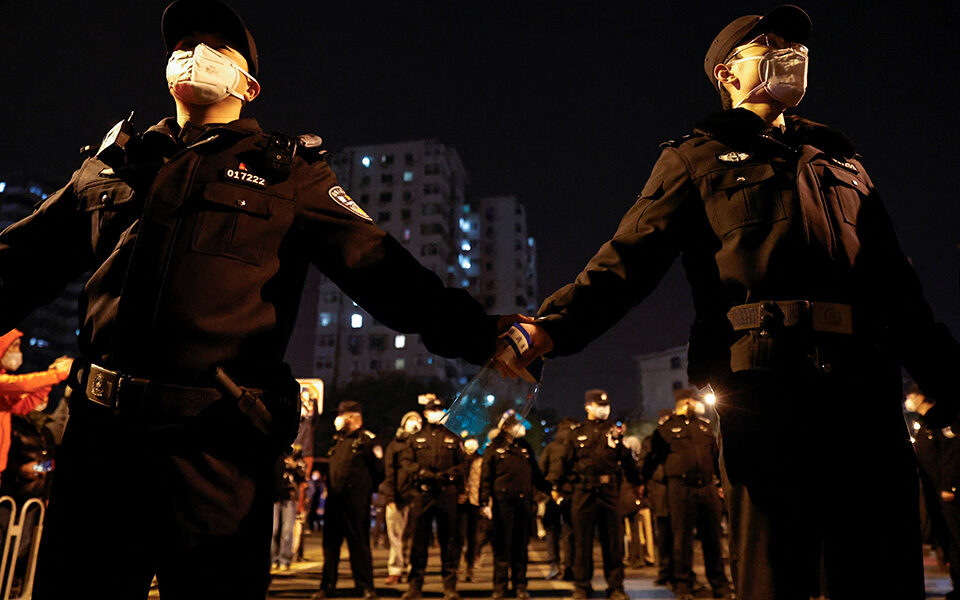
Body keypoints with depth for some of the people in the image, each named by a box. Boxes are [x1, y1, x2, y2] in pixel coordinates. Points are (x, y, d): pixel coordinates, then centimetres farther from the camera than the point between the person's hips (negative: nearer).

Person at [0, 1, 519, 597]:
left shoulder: (288, 173, 7)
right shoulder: (114, 162, 17)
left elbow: (380, 268, -3)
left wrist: (481, 334, -15)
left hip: (216, 451, -3)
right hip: (100, 434, 4)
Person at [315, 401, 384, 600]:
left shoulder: (367, 439, -4)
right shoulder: (338, 439, 17)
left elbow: (378, 469, -5)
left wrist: (364, 489, -1)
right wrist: (331, 485, 14)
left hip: (355, 500, -7)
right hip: (334, 498, 7)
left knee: (359, 543, -2)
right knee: (330, 542, 10)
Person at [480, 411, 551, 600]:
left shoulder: (525, 448, 17)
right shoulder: (493, 449, 4)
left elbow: (536, 475, 22)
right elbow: (485, 477, 0)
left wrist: (551, 490, 15)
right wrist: (485, 501, -9)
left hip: (524, 502, 4)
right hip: (502, 502, -4)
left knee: (521, 544, 7)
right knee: (502, 544, 0)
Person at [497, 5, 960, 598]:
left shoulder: (838, 154, 26)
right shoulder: (696, 158, 11)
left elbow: (897, 282, 26)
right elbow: (630, 257, -4)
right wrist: (554, 325, -21)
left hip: (870, 390, 6)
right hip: (766, 387, -5)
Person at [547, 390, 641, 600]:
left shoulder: (614, 431, 10)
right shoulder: (577, 433, 7)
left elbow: (627, 459, 15)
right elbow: (564, 461, 10)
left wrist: (637, 482, 14)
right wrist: (556, 486, 8)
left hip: (610, 492, 1)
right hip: (584, 492, -1)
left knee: (613, 541, 4)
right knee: (583, 541, 5)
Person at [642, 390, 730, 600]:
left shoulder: (705, 426, 17)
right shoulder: (666, 428, 2)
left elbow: (716, 455, 24)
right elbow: (653, 458, 3)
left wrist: (721, 480, 21)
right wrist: (641, 482, 1)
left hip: (707, 487, 5)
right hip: (681, 488, -4)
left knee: (712, 537, 9)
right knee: (682, 538, -1)